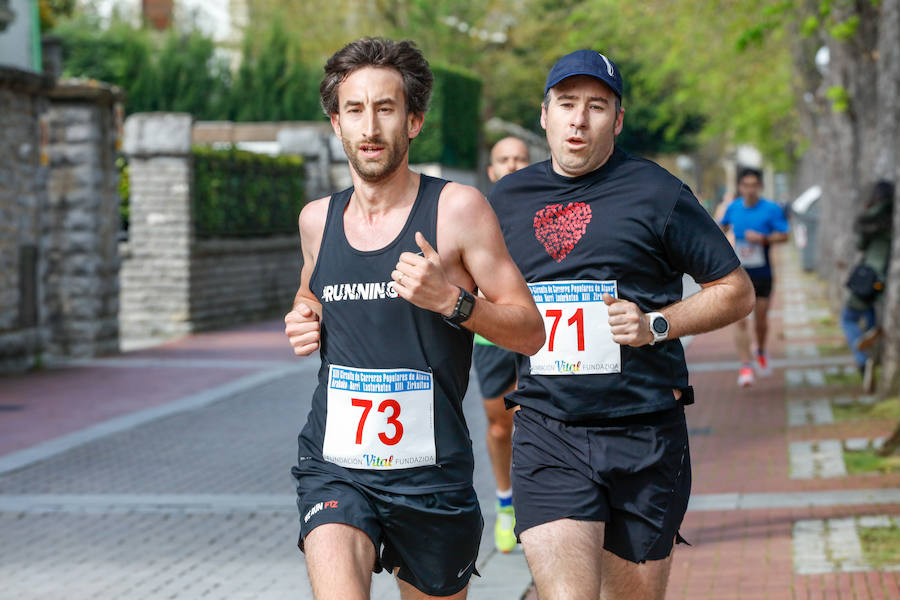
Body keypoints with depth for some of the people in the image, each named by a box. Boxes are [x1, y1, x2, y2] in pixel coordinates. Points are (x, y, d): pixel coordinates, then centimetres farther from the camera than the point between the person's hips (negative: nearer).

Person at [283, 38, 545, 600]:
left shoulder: (458, 208, -6)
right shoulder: (318, 219, 7)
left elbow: (530, 332, -4)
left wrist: (450, 299, -21)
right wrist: (303, 319, 7)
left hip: (431, 475, -1)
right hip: (334, 471, 2)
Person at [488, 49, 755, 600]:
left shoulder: (655, 193, 0)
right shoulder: (508, 199, 11)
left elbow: (737, 291, 4)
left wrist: (658, 325, -10)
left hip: (645, 433, -1)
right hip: (547, 433, 1)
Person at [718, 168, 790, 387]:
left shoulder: (771, 210, -6)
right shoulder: (733, 208, 2)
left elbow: (783, 235, -8)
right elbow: (723, 226, 22)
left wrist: (763, 238, -23)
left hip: (762, 273, 0)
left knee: (761, 320, 11)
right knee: (740, 321, -12)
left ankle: (761, 352, 41)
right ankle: (745, 365, -12)